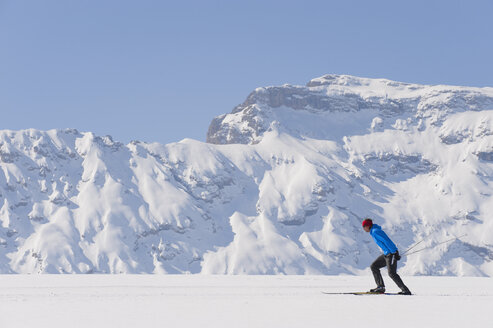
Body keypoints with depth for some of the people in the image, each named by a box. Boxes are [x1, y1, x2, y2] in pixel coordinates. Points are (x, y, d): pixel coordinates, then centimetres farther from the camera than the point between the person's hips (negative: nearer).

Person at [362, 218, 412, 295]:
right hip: (387, 254, 10)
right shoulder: (374, 231, 16)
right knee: (373, 266, 11)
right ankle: (380, 287, 10)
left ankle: (406, 290, -12)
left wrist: (394, 252, -24)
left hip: (391, 254, -10)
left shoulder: (375, 231, -15)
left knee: (392, 273, -14)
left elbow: (387, 241, -22)